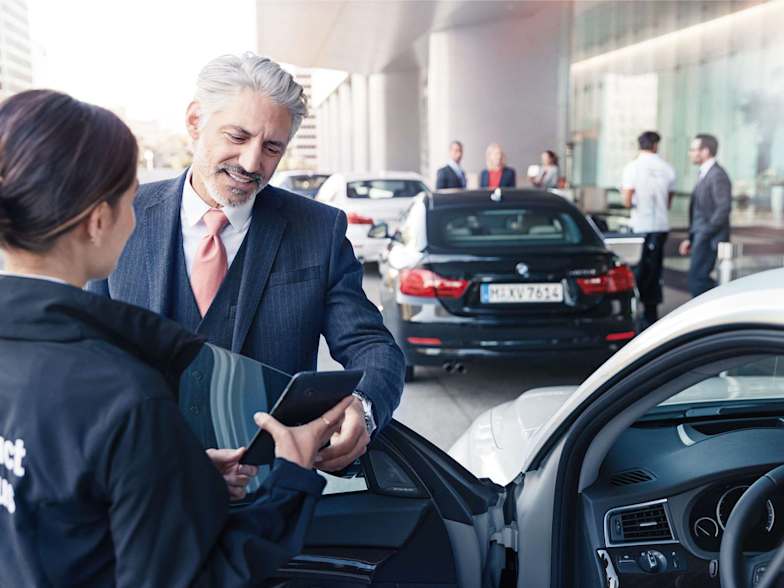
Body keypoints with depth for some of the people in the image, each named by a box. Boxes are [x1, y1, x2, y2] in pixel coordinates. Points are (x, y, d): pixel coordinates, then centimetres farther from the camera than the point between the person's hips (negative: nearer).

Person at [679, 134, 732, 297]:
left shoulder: (717, 175, -13)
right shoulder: (705, 174, 17)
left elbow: (724, 208, -20)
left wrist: (704, 234, -19)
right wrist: (690, 238, 17)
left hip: (709, 239, -10)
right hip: (701, 238, 10)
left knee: (697, 278, -11)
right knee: (699, 278, 11)